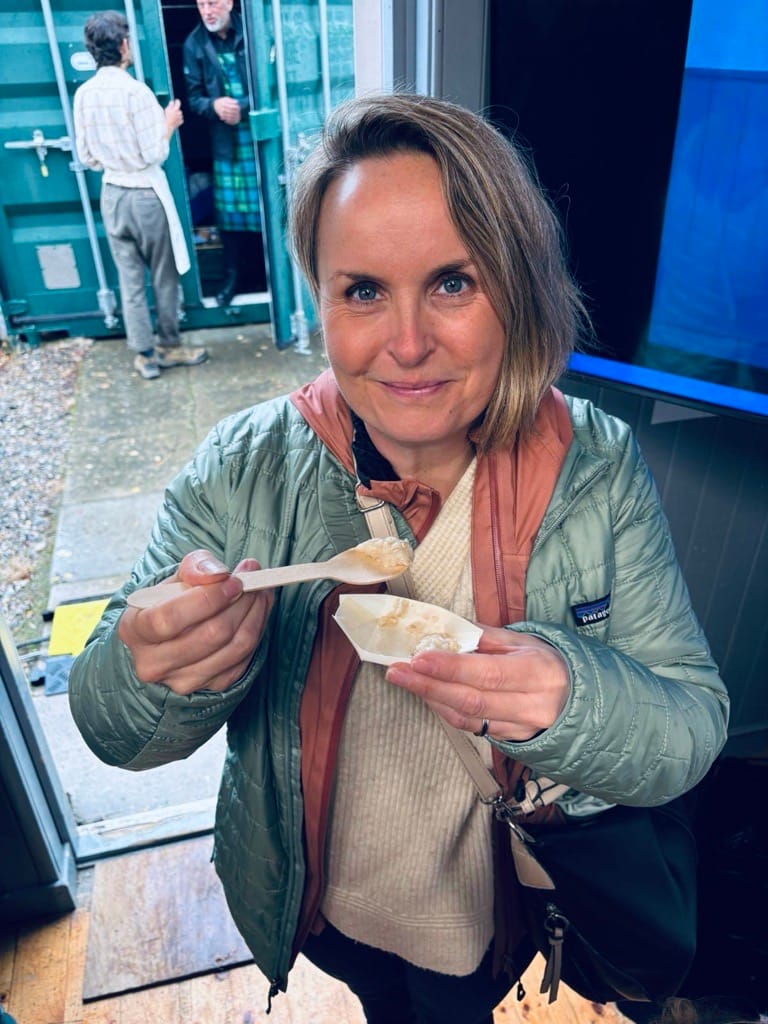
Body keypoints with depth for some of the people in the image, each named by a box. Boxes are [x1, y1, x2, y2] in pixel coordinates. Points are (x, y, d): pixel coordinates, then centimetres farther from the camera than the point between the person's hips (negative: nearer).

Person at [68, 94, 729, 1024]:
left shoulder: (600, 473, -23)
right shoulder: (243, 472, -22)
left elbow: (693, 733, -20)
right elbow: (110, 728, -17)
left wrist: (571, 701, -42)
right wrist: (162, 678, -40)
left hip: (493, 917, -1)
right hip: (316, 904, 2)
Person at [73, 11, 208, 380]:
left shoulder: (83, 94, 1)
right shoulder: (136, 91, -17)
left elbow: (87, 157, 6)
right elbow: (155, 155, -17)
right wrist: (169, 124, 0)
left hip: (111, 194, 6)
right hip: (146, 194, -5)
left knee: (130, 280, 9)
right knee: (164, 277, 10)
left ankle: (145, 355, 16)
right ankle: (170, 346, 23)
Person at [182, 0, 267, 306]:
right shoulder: (194, 44, 4)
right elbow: (193, 97, 5)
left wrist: (244, 108, -17)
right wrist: (214, 105, -17)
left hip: (258, 135, -2)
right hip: (224, 141, 2)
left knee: (263, 207, 2)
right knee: (228, 210, 3)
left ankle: (264, 274, 16)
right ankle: (233, 275, 15)